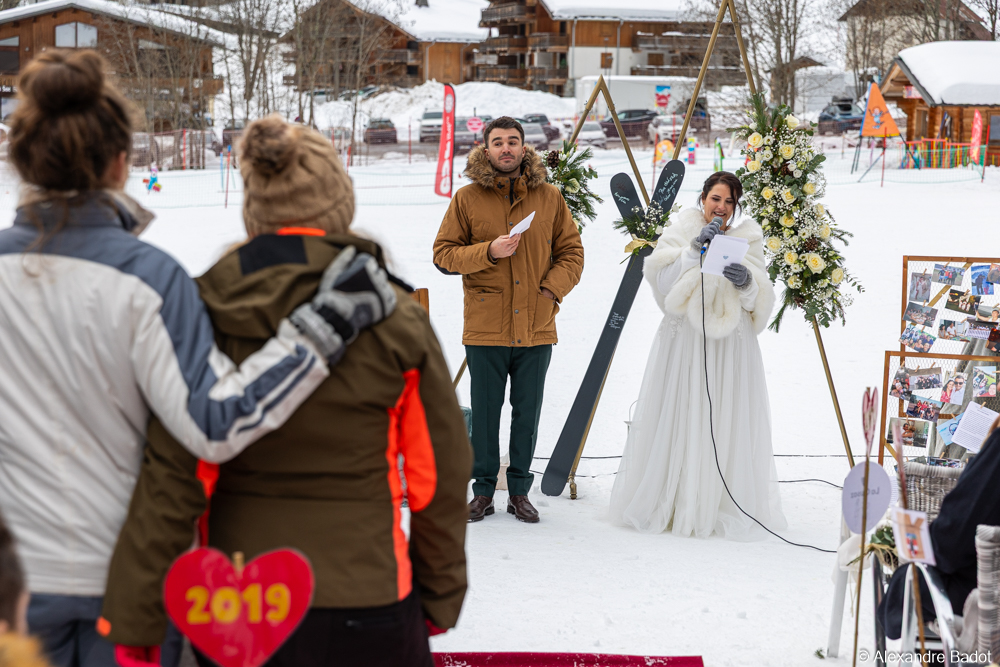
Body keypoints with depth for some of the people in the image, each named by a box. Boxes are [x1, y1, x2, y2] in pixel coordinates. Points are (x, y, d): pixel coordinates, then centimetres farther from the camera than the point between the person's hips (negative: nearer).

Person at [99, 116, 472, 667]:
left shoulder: (204, 315, -9)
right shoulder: (397, 320, -9)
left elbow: (171, 477, -10)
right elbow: (438, 475, -2)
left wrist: (134, 622, -2)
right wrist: (441, 598, 12)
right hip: (365, 605, -1)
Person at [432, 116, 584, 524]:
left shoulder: (549, 197, 5)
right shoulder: (467, 198, 0)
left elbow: (572, 252, 10)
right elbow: (443, 254, 0)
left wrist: (553, 288, -6)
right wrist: (489, 251, -15)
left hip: (536, 327, 2)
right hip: (485, 327, -1)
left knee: (528, 411, 9)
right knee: (485, 411, 6)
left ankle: (520, 491, 21)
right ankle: (483, 490, 19)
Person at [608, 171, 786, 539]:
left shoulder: (747, 240, 12)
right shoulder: (682, 233, 8)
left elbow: (759, 302, 4)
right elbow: (664, 283, -5)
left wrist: (747, 282, -16)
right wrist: (694, 250, -14)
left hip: (730, 345, 1)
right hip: (683, 342, -1)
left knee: (726, 429, -2)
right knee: (677, 423, -3)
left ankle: (722, 507, 6)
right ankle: (668, 504, 4)